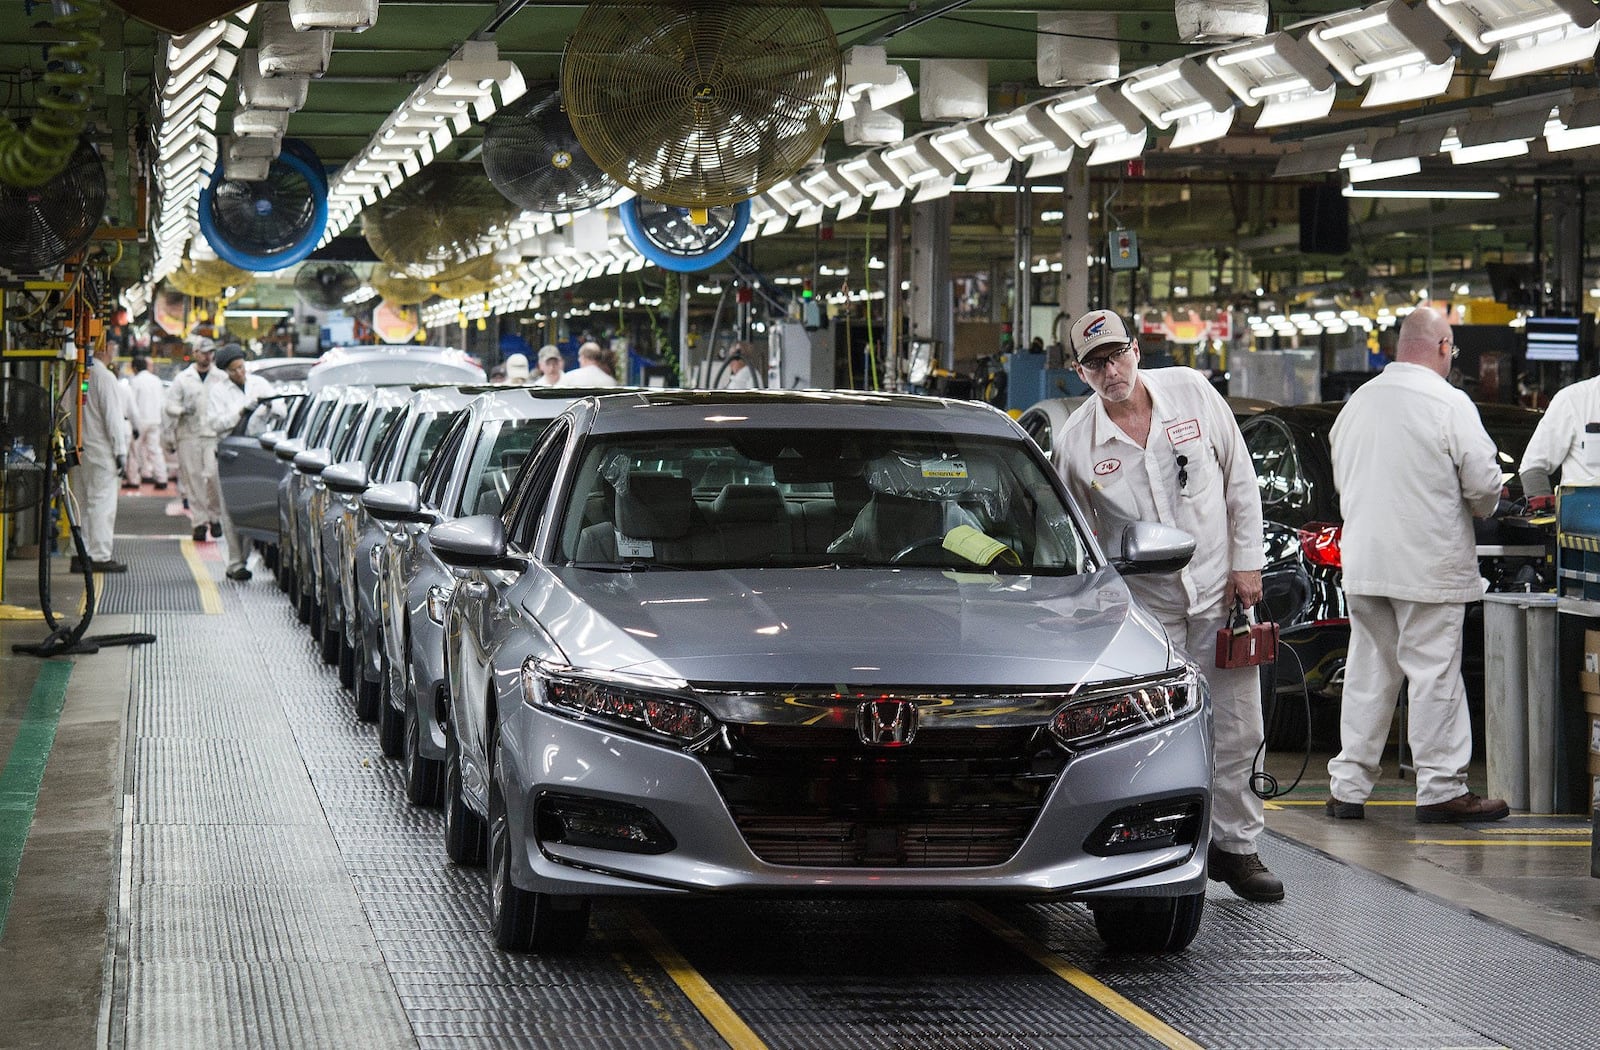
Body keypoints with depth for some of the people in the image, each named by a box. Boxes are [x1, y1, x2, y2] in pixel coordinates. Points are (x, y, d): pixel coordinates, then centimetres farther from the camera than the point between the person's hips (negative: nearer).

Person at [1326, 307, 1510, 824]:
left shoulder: (1358, 402, 8)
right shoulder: (1449, 404, -12)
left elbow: (1341, 478, 17)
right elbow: (1483, 482, -12)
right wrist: (1476, 509, 9)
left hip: (1363, 562, 6)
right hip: (1430, 564, -6)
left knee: (1367, 671, 11)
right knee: (1434, 672, -1)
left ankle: (1347, 786, 13)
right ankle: (1440, 789, 2)